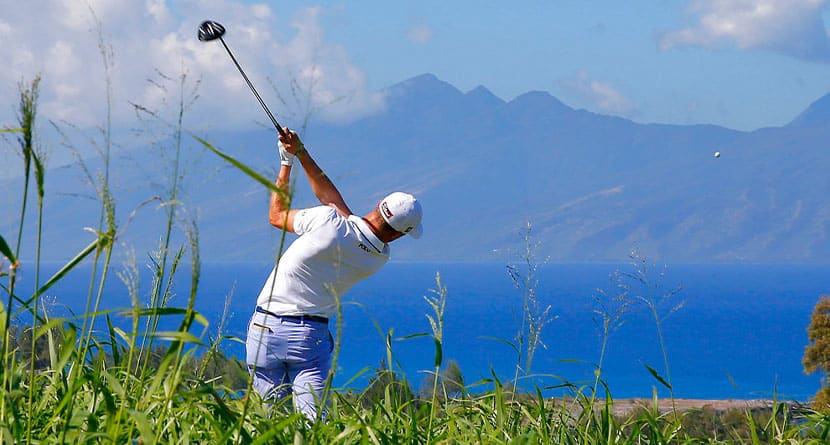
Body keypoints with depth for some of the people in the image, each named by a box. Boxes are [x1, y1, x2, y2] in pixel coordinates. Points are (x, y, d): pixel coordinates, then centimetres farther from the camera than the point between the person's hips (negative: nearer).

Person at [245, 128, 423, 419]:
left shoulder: (329, 221, -16)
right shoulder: (380, 258, 0)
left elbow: (277, 215, 5)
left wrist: (287, 163, 14)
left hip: (265, 329, -2)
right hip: (310, 336, 2)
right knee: (312, 419, -3)